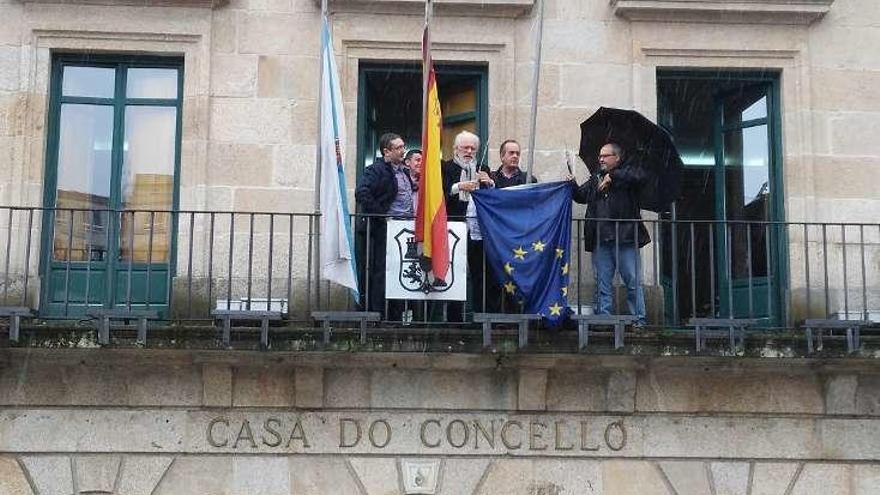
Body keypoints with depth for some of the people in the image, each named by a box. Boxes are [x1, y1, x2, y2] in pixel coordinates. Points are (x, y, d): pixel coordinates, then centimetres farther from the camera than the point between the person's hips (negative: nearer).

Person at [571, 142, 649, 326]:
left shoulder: (628, 171, 4)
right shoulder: (596, 178, 21)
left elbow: (639, 177, -17)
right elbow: (582, 195, 18)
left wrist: (612, 176, -14)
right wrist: (573, 185, -2)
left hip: (625, 239, -5)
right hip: (600, 240, 5)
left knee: (633, 281, -2)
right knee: (602, 284, 6)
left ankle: (639, 320, 3)